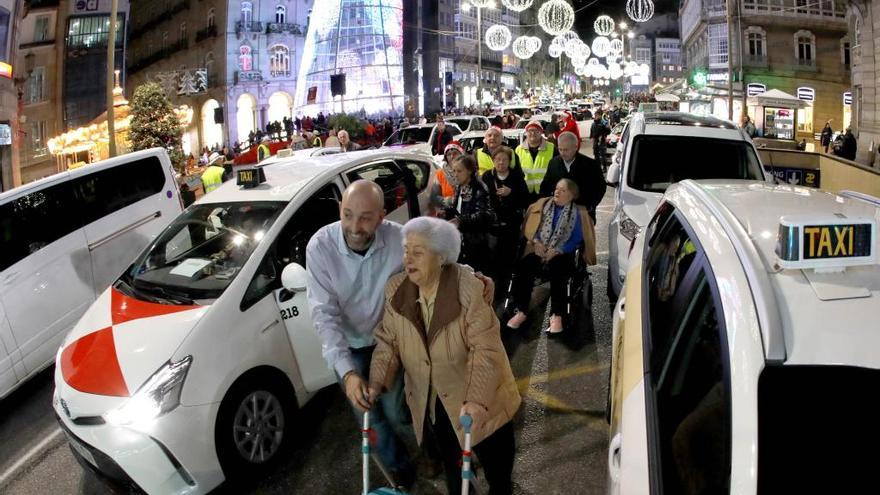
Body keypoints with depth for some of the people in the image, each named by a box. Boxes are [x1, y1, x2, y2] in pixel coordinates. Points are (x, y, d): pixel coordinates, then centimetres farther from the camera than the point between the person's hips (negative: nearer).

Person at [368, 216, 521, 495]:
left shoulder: (469, 288, -25)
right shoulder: (395, 290, -9)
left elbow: (485, 349, -26)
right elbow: (388, 342, -3)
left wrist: (477, 400, -34)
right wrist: (377, 384, -16)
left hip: (480, 404, -4)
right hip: (431, 403, 4)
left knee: (497, 470, 16)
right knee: (450, 464, 25)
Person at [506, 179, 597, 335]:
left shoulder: (577, 213, 3)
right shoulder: (544, 204, 12)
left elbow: (577, 239, -3)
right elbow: (530, 228, 13)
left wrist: (557, 251, -15)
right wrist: (536, 242, -6)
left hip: (561, 253, -3)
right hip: (539, 250, 3)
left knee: (557, 273, -34)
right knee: (522, 269, -26)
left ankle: (557, 316, -27)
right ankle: (521, 311, -19)